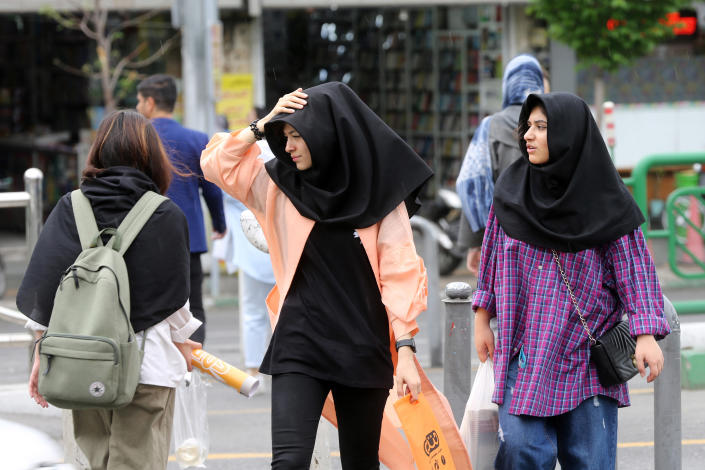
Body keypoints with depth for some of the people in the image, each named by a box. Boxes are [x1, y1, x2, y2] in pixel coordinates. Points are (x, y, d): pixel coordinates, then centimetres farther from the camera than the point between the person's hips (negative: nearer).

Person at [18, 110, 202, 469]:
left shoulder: (69, 209, 2)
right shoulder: (167, 217, -4)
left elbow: (42, 286, 2)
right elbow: (172, 299, 1)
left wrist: (43, 353, 11)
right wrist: (181, 344, 19)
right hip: (147, 364, -3)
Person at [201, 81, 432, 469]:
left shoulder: (378, 195, -3)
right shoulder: (279, 184, 5)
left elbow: (401, 274, -6)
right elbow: (217, 163, 7)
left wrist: (405, 349, -13)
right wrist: (263, 125, -4)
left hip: (363, 350, -1)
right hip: (299, 346, 1)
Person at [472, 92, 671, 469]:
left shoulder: (605, 200, -5)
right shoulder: (512, 189, 4)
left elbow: (635, 266, -6)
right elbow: (492, 254, 13)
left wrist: (646, 334, -15)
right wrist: (482, 320, 13)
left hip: (584, 351, -2)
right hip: (523, 350, 2)